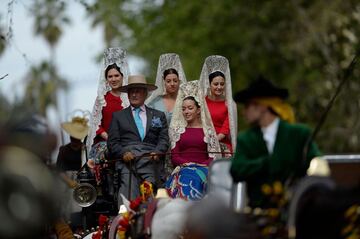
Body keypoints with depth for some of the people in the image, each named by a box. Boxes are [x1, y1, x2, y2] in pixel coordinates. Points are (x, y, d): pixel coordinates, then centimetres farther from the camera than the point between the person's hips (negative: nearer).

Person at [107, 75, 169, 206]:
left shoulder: (158, 115, 26)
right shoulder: (118, 116, 23)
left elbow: (164, 139, 15)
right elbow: (113, 142, 13)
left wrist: (157, 152, -7)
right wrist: (123, 153, -8)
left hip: (149, 159, 1)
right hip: (127, 159, -1)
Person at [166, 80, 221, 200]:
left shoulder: (208, 130, 16)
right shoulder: (177, 130, 19)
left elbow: (214, 157, 8)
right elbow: (174, 156, 11)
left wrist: (202, 166, -11)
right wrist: (188, 164, -9)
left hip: (203, 169, 0)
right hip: (183, 169, 0)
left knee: (197, 178, -37)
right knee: (186, 179, -37)